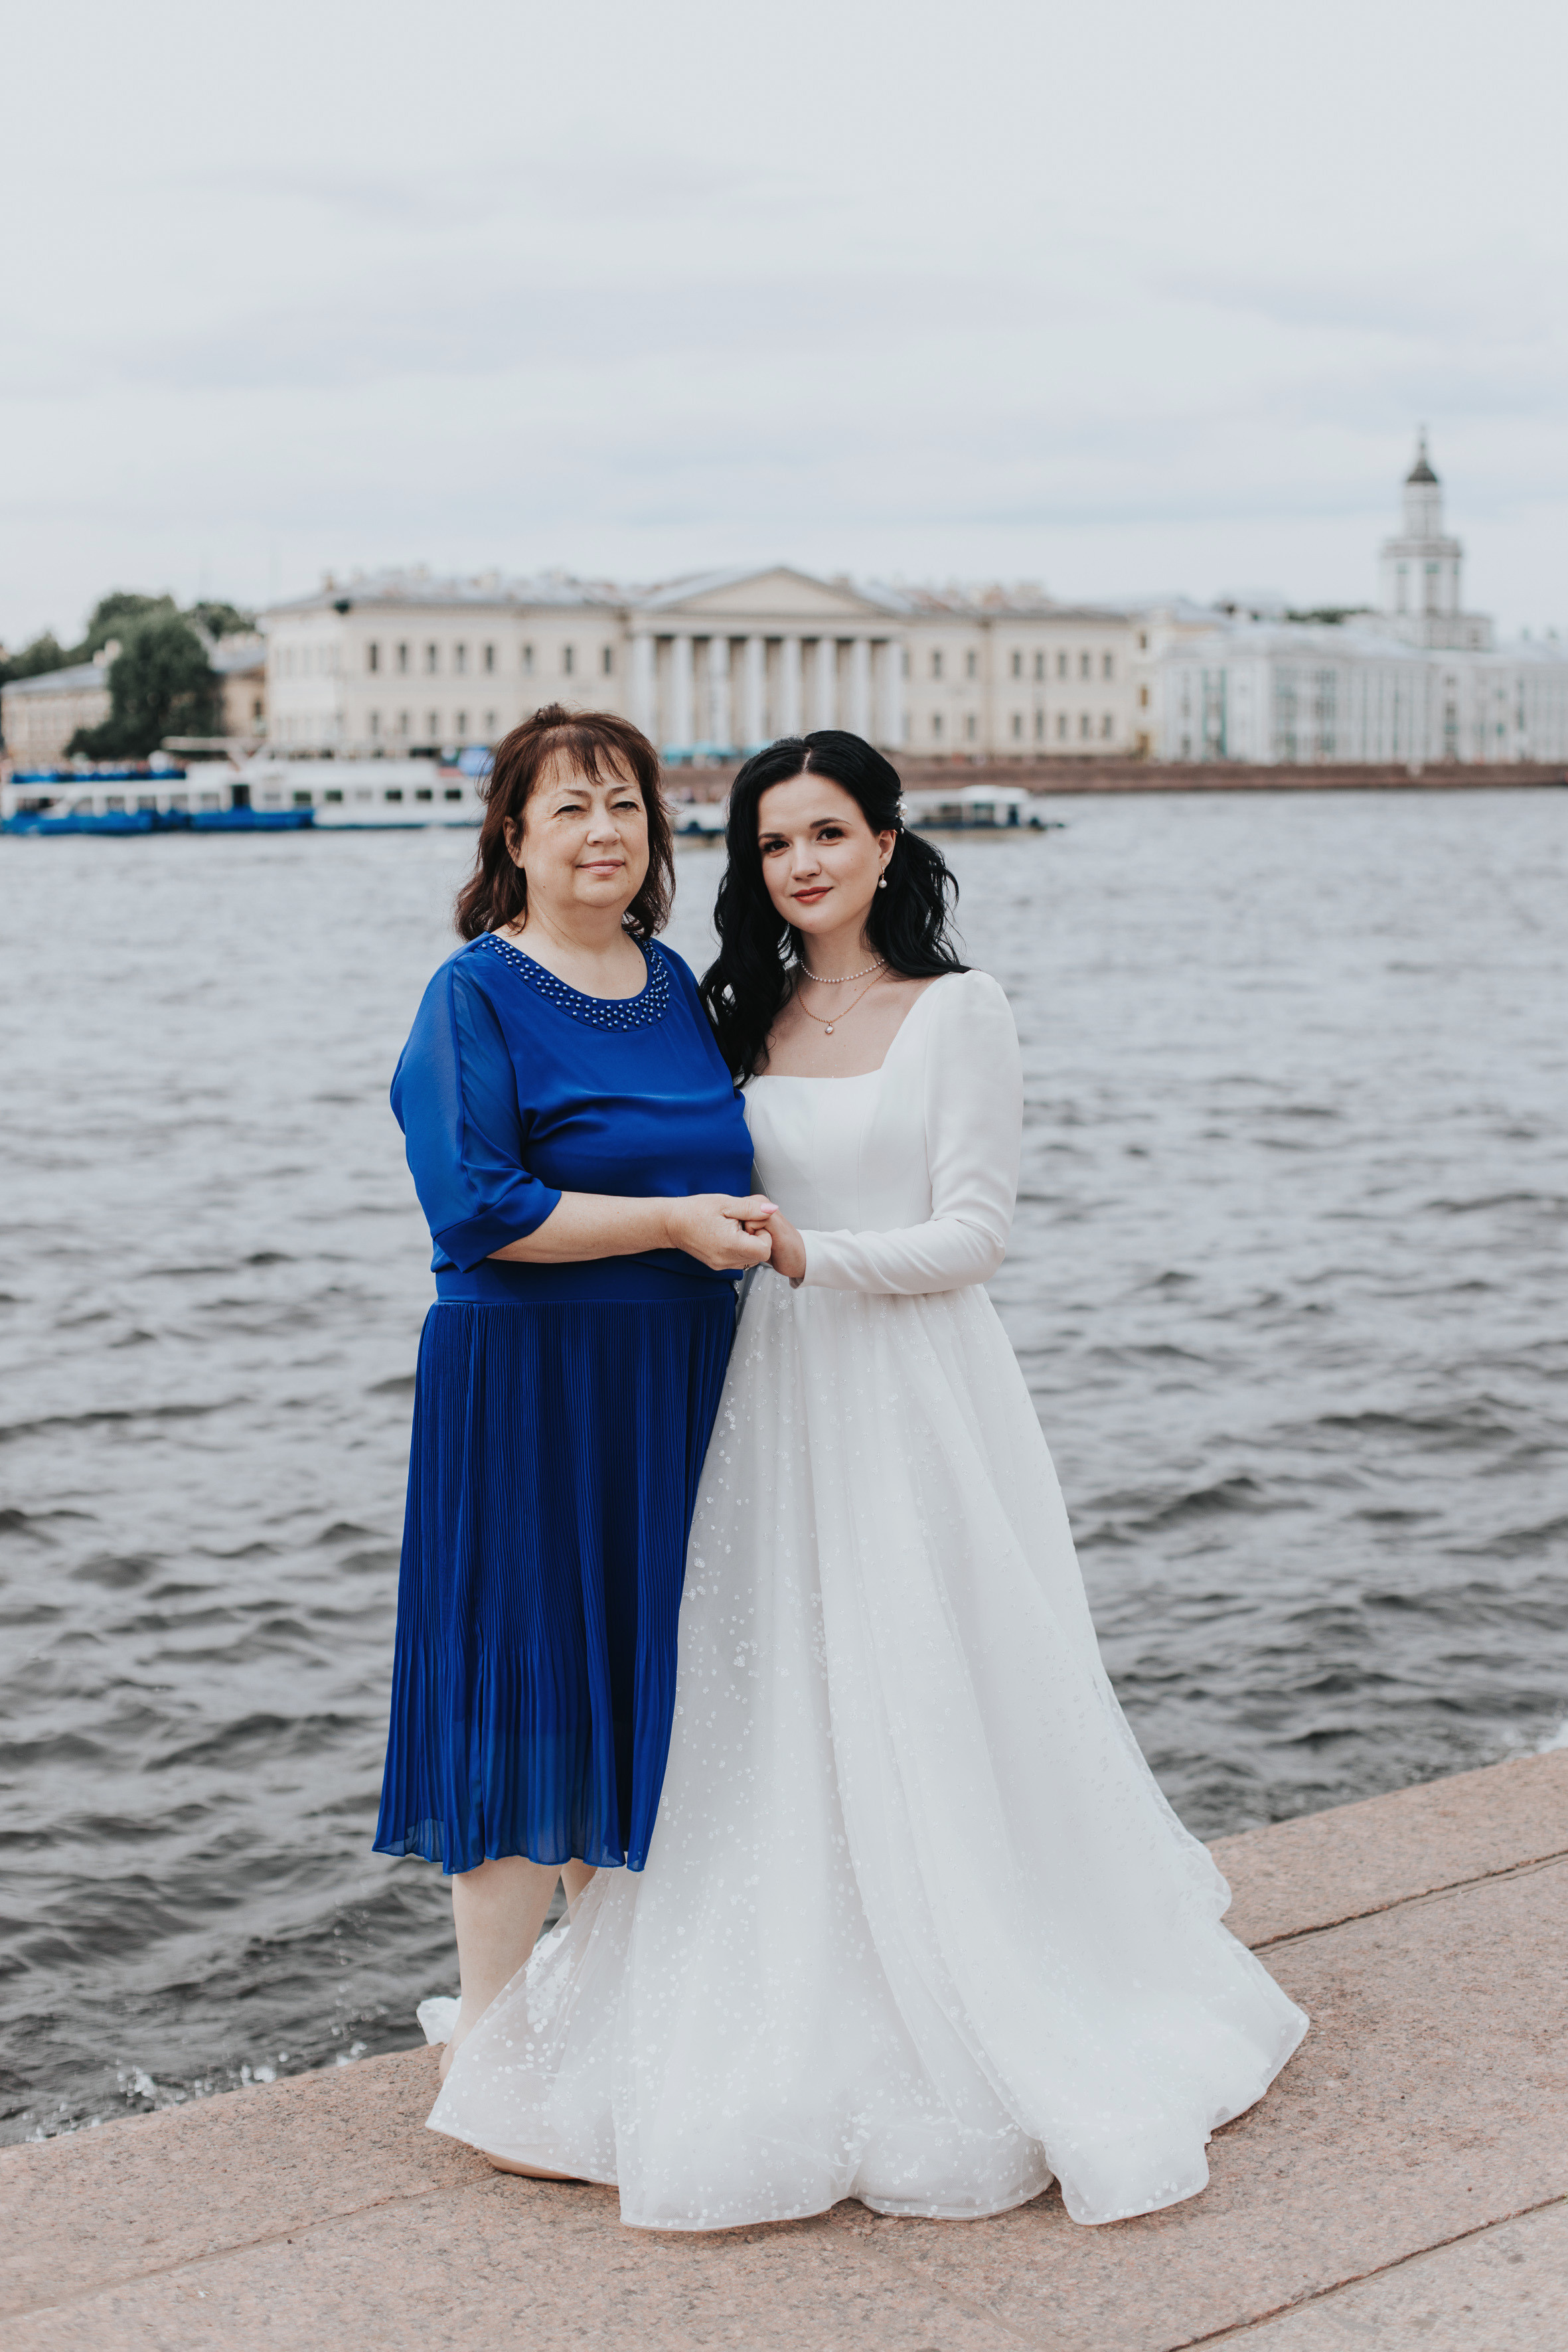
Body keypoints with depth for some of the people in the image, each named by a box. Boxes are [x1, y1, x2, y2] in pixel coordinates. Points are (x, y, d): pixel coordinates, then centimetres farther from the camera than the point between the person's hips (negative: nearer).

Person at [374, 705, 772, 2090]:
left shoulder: (675, 985, 12)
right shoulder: (477, 996, -9)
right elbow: (477, 1206, -18)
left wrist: (744, 1222, 7)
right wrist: (671, 1221, -19)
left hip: (673, 1388, 7)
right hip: (526, 1388, -7)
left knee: (641, 1677, 14)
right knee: (526, 1678, -2)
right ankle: (493, 2032, 10)